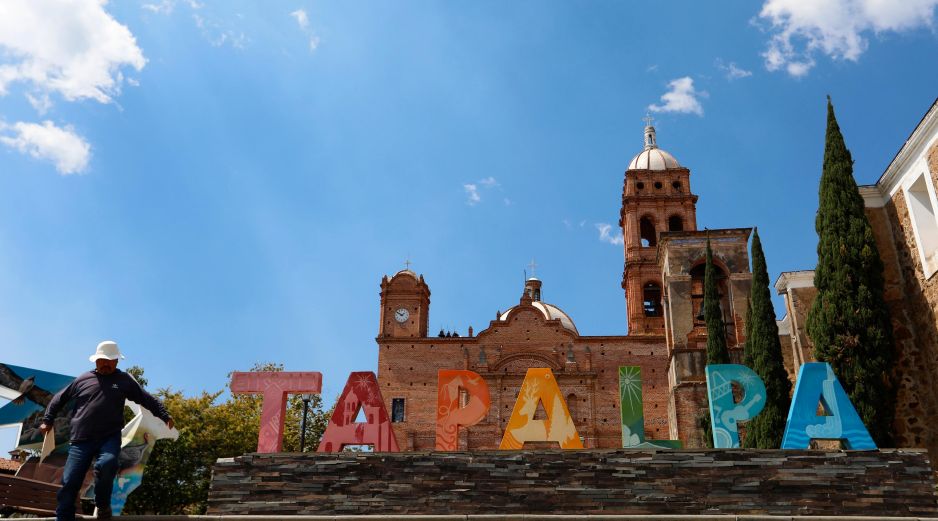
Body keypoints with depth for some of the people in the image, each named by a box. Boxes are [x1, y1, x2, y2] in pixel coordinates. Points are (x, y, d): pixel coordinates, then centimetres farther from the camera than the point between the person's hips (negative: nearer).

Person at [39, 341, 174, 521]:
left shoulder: (124, 380, 12)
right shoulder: (83, 379, 14)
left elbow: (147, 399, 11)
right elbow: (60, 398, 25)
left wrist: (164, 415, 3)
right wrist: (47, 421, 22)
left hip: (110, 437, -2)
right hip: (81, 440, 2)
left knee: (106, 464, -29)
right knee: (69, 482, -6)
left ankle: (103, 506, -7)